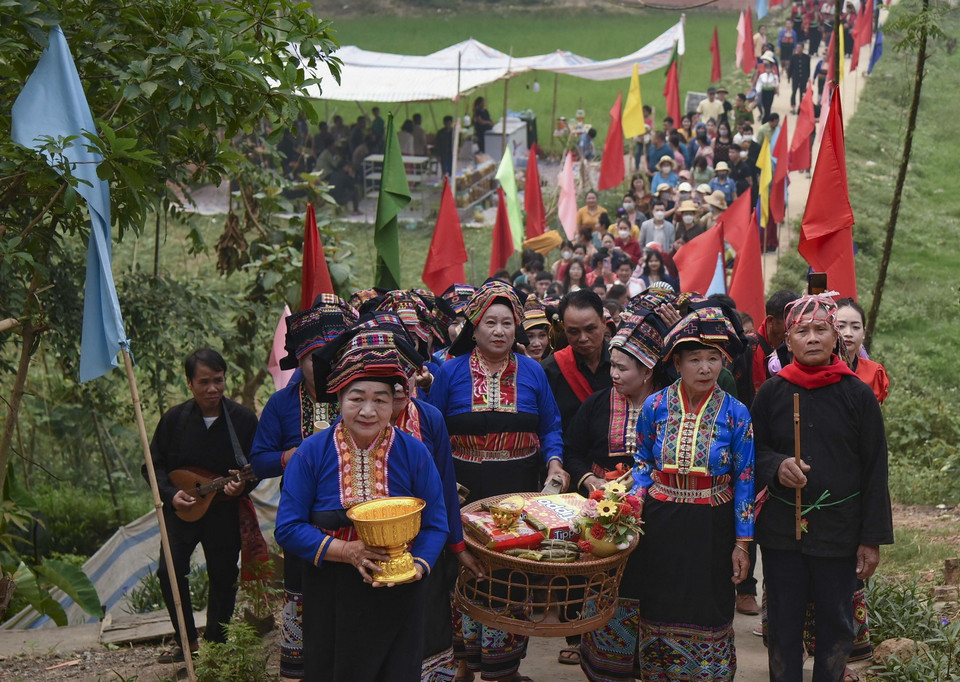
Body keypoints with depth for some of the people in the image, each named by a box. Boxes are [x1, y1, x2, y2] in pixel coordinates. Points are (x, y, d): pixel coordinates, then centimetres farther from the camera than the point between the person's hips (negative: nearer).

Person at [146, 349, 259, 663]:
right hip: (181, 507, 1)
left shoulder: (242, 418, -7)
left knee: (223, 576, 6)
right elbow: (154, 464, 4)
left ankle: (215, 642, 24)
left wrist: (242, 484, -22)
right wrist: (171, 494, -12)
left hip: (225, 510, 0)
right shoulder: (175, 418, -4)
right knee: (170, 570, -9)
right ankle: (187, 641, 10)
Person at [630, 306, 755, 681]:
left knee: (708, 612, 8)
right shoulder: (655, 406, -3)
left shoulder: (736, 414, -7)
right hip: (660, 524, 2)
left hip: (711, 527, -1)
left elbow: (744, 480, -3)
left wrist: (741, 542, -4)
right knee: (660, 609, 12)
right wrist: (636, 501, -7)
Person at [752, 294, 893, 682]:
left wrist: (872, 538, -5)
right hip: (781, 529, 1)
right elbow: (754, 450, 9)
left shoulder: (858, 394, -4)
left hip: (839, 530, -1)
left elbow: (874, 471, -2)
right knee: (782, 624, 9)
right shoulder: (771, 393, 1)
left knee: (836, 623, 9)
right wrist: (777, 465, -15)